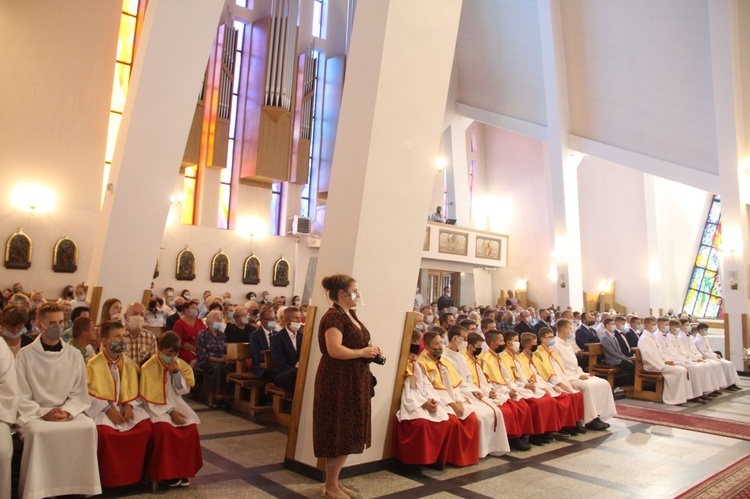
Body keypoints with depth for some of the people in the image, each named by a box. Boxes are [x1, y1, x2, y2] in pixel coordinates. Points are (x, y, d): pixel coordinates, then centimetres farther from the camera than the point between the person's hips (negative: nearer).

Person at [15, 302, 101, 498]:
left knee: (88, 426, -27)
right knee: (38, 431, -35)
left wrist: (67, 411, -13)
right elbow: (21, 397, -3)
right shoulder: (25, 355, -2)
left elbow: (79, 393, 5)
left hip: (69, 412, 2)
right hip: (34, 414, -2)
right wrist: (43, 413, -17)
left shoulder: (74, 355, 6)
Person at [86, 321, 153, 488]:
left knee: (146, 428, -21)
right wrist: (107, 409, -18)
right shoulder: (94, 365, -5)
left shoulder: (129, 364, 8)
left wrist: (129, 405, -9)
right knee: (105, 432, -33)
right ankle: (108, 478, -11)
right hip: (101, 408, -3)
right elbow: (89, 394, -8)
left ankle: (134, 473, -2)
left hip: (126, 407, 4)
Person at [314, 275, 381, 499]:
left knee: (347, 433, 16)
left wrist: (369, 352, 4)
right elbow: (334, 350, -28)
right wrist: (362, 352, -17)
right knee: (340, 433, -1)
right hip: (338, 382, -10)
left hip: (352, 381, 10)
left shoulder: (350, 314, 13)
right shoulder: (333, 316, -17)